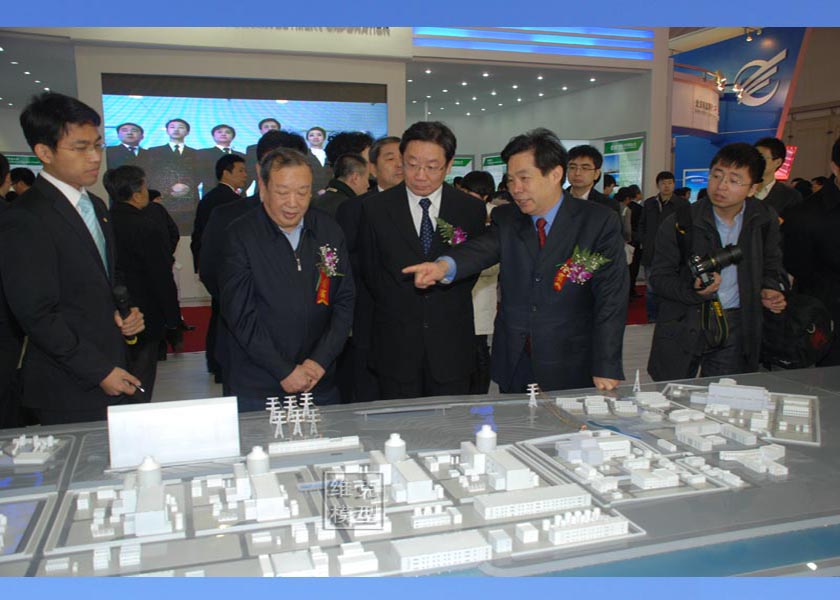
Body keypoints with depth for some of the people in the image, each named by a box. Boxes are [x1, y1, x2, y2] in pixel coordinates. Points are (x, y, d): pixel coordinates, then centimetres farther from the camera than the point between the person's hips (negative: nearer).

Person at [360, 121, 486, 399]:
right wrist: (398, 310, 4)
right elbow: (370, 272, 5)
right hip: (396, 345, 0)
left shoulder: (471, 209, 1)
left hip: (452, 345, 1)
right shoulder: (375, 208, -1)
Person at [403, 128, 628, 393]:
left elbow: (611, 300, -9)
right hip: (514, 365, 3)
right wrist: (444, 265, -39)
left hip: (571, 368, -2)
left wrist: (606, 370, -15)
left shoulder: (600, 222, -5)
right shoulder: (505, 218, 5)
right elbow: (484, 248, -16)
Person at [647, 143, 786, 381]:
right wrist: (692, 291, -22)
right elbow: (660, 276, -5)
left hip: (736, 327, 2)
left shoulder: (765, 220, 1)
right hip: (684, 326, -2)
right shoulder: (680, 223, -9)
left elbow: (770, 265, 19)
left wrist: (769, 289, -1)